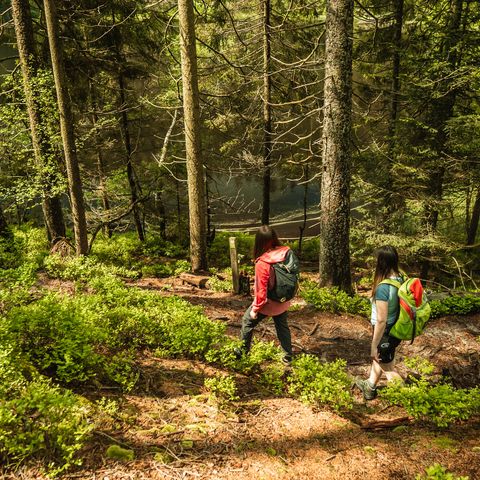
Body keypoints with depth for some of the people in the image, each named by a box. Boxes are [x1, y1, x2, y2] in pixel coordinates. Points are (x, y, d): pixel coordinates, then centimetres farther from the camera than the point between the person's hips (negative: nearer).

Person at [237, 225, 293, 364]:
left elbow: (261, 290, -23)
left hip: (267, 303, -5)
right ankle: (287, 357, 34)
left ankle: (242, 352, 32)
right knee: (282, 326, 24)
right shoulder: (286, 253, -15)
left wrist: (255, 308, -9)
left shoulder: (262, 263, -30)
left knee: (247, 321, 18)